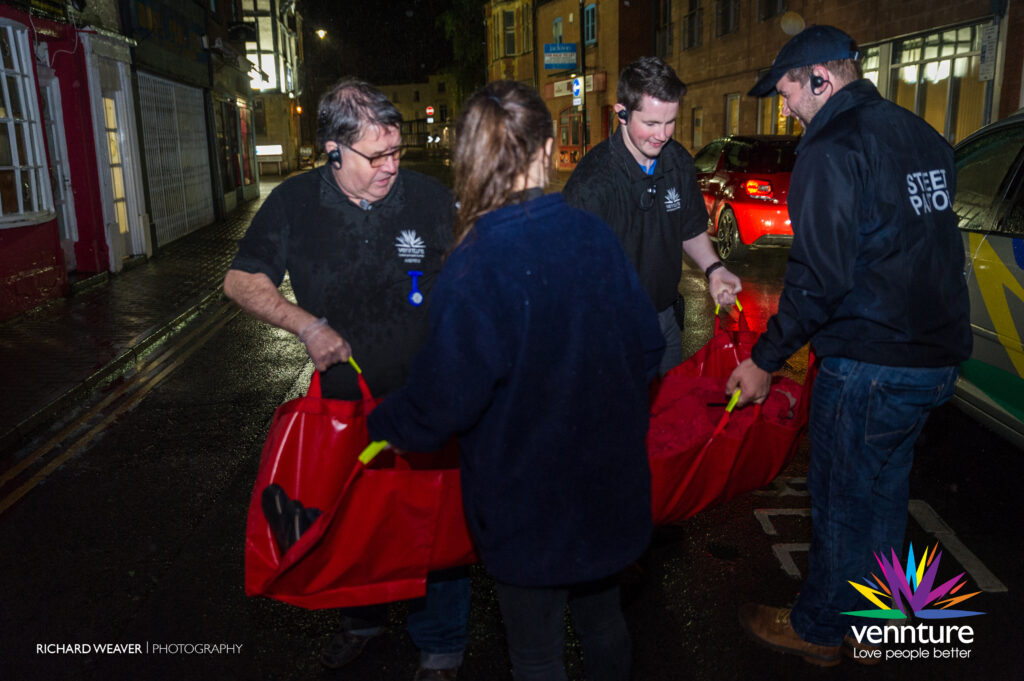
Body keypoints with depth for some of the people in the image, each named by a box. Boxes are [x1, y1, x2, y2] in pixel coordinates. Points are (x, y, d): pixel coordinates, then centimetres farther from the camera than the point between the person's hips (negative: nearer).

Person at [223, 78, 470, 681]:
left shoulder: (431, 198, -10)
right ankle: (364, 616, 47)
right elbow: (242, 281, 4)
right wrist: (308, 325, -11)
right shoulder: (294, 203, -5)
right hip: (343, 398, 3)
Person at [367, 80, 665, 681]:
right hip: (609, 486, 5)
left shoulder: (476, 266, -25)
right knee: (602, 619, 29)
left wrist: (379, 424, -2)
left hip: (528, 506, -5)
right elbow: (648, 347, 1)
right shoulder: (595, 235, -9)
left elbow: (444, 400, -22)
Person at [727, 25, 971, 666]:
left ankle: (817, 629, 26)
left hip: (870, 365, -9)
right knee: (886, 489, 21)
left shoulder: (833, 150, -16)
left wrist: (764, 360, -13)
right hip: (938, 356, 9)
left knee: (844, 502, 7)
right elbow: (940, 248, 17)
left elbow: (819, 277, -21)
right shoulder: (923, 137, 11)